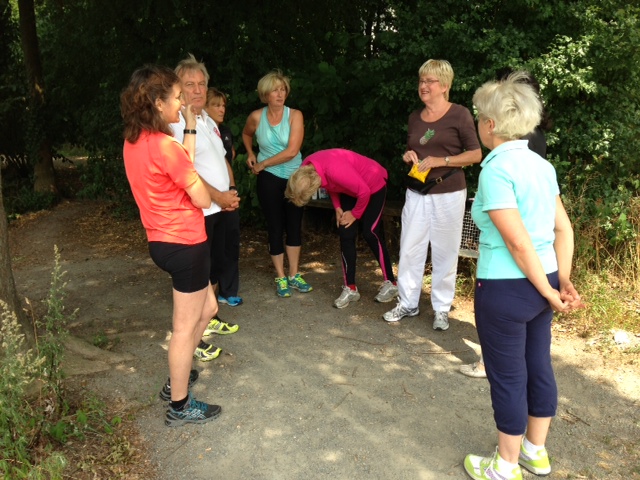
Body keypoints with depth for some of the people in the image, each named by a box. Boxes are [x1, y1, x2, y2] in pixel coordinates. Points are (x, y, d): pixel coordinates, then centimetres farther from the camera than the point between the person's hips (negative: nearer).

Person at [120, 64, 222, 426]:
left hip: (163, 242, 9)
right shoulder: (166, 147, -22)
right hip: (186, 244, -9)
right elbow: (203, 199, -15)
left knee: (207, 309, 24)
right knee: (186, 326, 6)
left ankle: (177, 380, 38)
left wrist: (190, 131, 11)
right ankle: (180, 406, 22)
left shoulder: (133, 142, 5)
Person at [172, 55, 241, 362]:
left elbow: (222, 160, 19)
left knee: (216, 267, 19)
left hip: (219, 209, 9)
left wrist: (232, 192, 3)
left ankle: (209, 319, 37)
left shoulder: (208, 121, 14)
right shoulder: (176, 123, -15)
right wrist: (219, 197, -17)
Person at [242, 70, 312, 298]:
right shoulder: (256, 117, -5)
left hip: (295, 177, 0)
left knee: (294, 226, 8)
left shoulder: (295, 115, -11)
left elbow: (291, 151, -19)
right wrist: (250, 155, 6)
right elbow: (246, 135, 19)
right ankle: (281, 278, 14)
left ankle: (294, 275, 21)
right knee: (275, 227, 4)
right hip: (270, 179, 0)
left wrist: (262, 163, -12)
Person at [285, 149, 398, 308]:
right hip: (349, 189, 7)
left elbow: (364, 191, -29)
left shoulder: (336, 170, -41)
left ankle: (390, 283, 9)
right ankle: (350, 288, 7)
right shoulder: (306, 170, -16)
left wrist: (355, 214, -15)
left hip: (373, 185, -7)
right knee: (345, 234, -1)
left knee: (370, 233, -7)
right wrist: (338, 208, -5)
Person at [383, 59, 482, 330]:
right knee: (409, 249, 6)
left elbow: (476, 155, -8)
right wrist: (408, 156, -1)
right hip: (416, 193, 5)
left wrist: (440, 160, -17)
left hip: (448, 194, -5)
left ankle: (442, 309, 17)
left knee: (444, 252, 3)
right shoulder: (414, 117, 10)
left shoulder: (459, 114, -5)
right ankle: (407, 304, 19)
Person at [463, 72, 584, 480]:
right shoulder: (541, 164, 5)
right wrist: (563, 280, 3)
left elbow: (518, 242, -22)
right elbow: (564, 229, 5)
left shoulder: (497, 169, -19)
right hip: (541, 282, 8)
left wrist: (549, 291, -12)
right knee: (539, 367, 19)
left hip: (506, 288, -8)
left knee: (508, 376, 8)